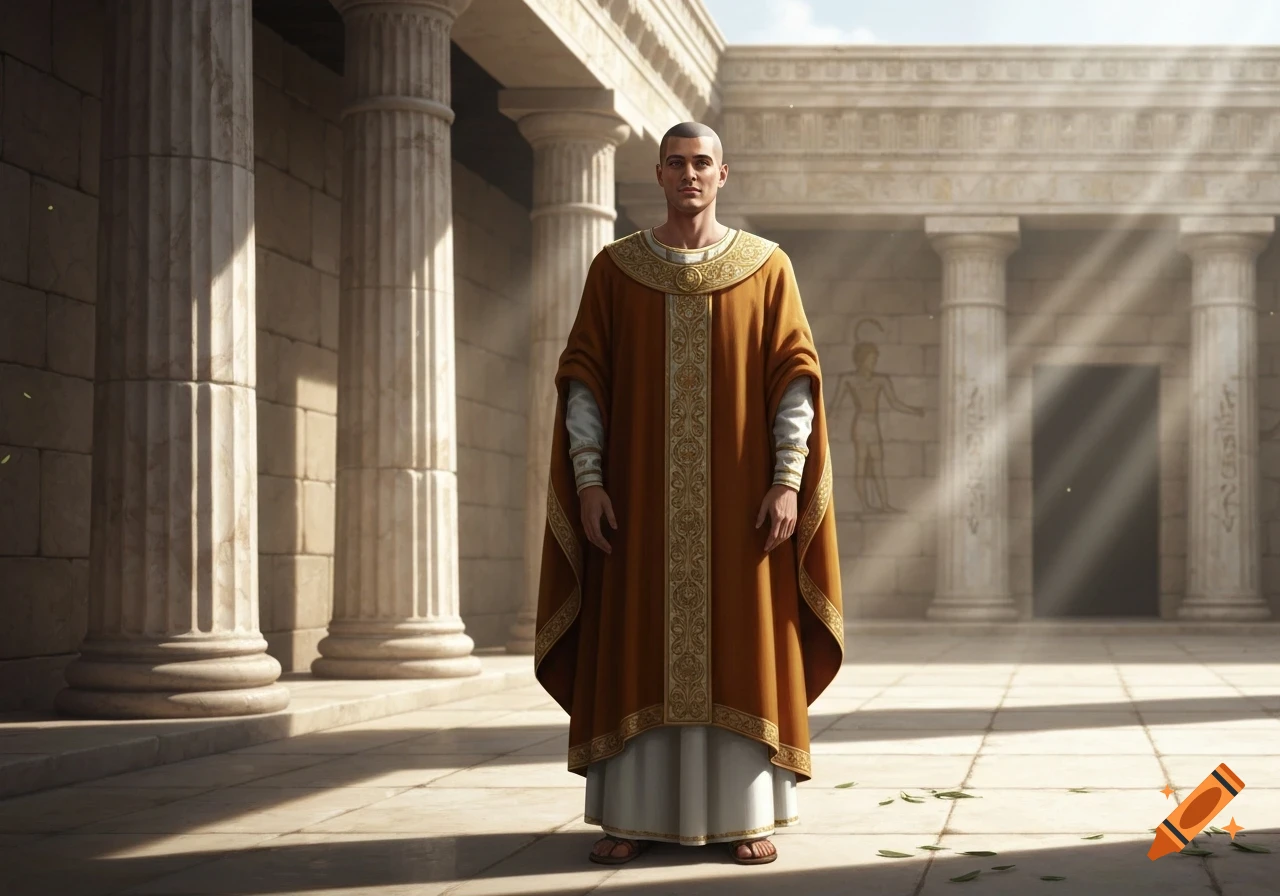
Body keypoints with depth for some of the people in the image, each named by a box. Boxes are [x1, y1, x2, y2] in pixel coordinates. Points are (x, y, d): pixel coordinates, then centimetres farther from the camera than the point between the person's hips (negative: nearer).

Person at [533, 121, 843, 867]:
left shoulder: (768, 266, 4)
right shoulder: (615, 268, 6)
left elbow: (796, 377, -1)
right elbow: (582, 380, 3)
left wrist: (788, 480, -10)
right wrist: (588, 481, -7)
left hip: (739, 494, -1)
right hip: (642, 494, 1)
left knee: (741, 649, 0)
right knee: (637, 652, 1)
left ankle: (748, 816, 8)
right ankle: (633, 816, 9)